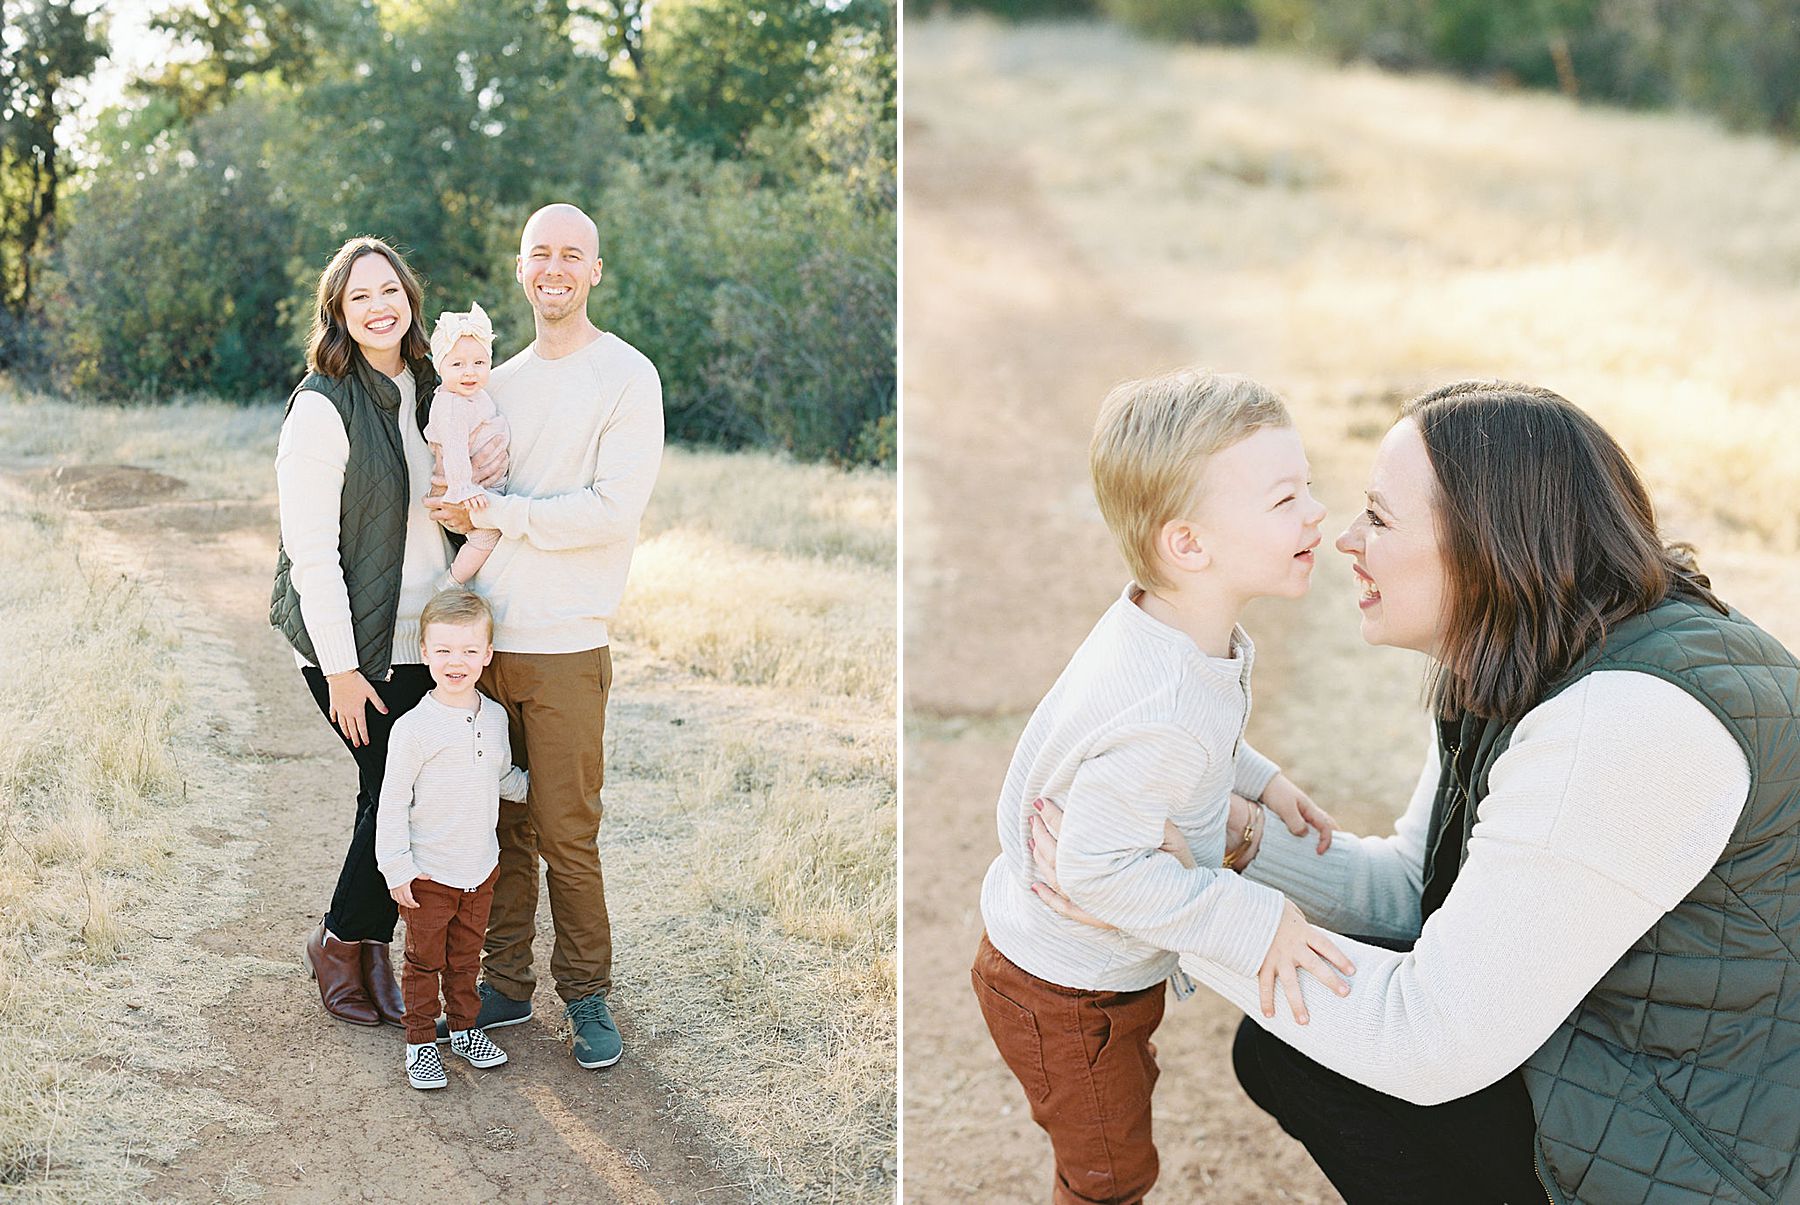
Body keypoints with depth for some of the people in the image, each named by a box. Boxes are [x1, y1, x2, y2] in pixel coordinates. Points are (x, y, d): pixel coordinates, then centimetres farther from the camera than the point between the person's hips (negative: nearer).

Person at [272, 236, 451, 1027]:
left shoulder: (425, 388, 9)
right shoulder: (323, 406, -13)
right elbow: (310, 547, -15)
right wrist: (341, 668, -15)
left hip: (424, 635, 6)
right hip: (355, 642, -6)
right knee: (398, 788, -4)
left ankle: (369, 945, 23)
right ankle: (342, 943, 18)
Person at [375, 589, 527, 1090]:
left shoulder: (495, 717, 1)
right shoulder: (414, 728, -17)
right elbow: (392, 804, -13)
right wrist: (396, 869, -13)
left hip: (480, 869, 5)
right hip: (429, 874, -5)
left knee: (466, 955, 19)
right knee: (424, 960, 8)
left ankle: (463, 1025, 34)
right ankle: (420, 1040, 20)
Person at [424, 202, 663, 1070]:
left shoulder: (627, 376, -3)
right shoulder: (502, 379, 16)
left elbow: (614, 509, -13)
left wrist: (492, 512, -12)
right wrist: (466, 516, -1)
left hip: (564, 647, -5)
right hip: (482, 638, 5)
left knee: (566, 835, 0)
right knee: (500, 827, 9)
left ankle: (586, 996, 15)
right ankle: (505, 984, 22)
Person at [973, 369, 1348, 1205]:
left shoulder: (1167, 628, -10)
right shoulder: (1166, 719, -41)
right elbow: (1100, 870, -35)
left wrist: (1259, 781, 2)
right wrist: (1252, 922, -32)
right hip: (1065, 995, -9)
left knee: (1129, 1093, 33)